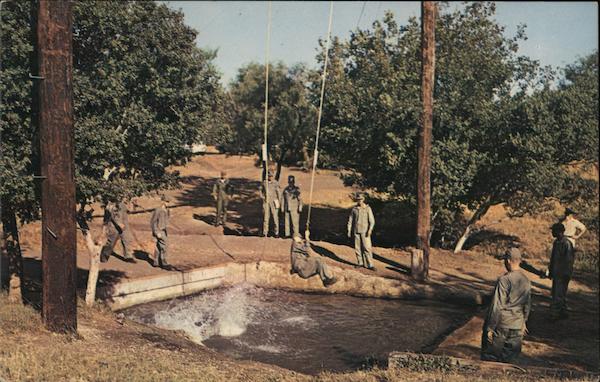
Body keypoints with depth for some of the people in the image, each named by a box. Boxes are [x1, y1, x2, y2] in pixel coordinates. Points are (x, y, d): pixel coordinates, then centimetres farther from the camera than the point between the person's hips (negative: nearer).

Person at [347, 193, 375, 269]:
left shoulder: (368, 208, -5)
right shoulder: (354, 209, 4)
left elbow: (372, 220, -8)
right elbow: (350, 221, 9)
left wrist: (370, 229, -21)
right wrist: (349, 232, 5)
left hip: (365, 231, -3)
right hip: (356, 231, 3)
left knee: (367, 248, -8)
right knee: (357, 248, 5)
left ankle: (369, 265, -5)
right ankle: (360, 263, 18)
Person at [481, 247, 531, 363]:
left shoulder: (504, 280, -16)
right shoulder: (526, 280, 4)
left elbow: (497, 306, -17)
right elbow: (527, 305, 15)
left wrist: (490, 328, -12)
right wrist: (524, 322, 29)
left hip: (501, 325, -6)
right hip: (517, 327, 6)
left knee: (490, 358, 6)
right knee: (508, 360, 12)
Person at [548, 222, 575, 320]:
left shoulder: (567, 243, -17)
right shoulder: (556, 242, 11)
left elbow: (570, 259, -18)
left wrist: (567, 274, -18)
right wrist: (550, 271, 20)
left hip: (563, 274, -9)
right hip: (556, 272, 9)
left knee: (559, 294, -7)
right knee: (555, 293, 14)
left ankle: (555, 313, -5)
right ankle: (562, 312, 23)